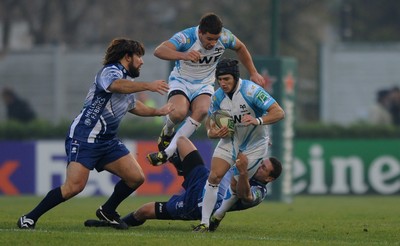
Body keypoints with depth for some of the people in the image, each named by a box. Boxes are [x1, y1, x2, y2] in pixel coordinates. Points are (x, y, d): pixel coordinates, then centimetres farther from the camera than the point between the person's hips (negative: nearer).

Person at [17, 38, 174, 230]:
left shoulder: (129, 80, 19)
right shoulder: (110, 72, -11)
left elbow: (132, 105, 41)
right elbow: (116, 85, -38)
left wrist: (156, 112, 39)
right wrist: (148, 86, -45)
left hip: (108, 141, 9)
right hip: (84, 139, -9)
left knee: (136, 177, -2)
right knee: (74, 186, -20)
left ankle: (107, 212, 20)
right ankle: (30, 218, -9)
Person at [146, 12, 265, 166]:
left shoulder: (224, 37, -15)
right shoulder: (186, 37, -28)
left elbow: (240, 48, 9)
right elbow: (159, 51, -42)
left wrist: (253, 73, 10)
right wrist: (183, 55, -59)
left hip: (204, 85, 3)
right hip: (181, 81, -3)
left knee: (202, 110, -31)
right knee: (178, 113, -34)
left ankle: (166, 153, -27)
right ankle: (167, 132, 5)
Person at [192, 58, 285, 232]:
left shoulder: (251, 91, -26)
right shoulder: (218, 96, -9)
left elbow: (279, 113, -29)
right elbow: (209, 120, 8)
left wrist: (258, 121, -45)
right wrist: (211, 132, -16)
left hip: (254, 145, -4)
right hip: (229, 141, 4)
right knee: (214, 177, -14)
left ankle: (217, 216, 22)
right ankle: (204, 222, -9)